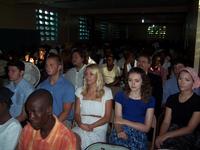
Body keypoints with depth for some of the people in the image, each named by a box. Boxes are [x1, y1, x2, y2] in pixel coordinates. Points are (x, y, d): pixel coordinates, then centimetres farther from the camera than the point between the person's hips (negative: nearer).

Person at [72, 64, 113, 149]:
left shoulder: (106, 91, 4)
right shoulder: (80, 91, 14)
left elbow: (107, 117, 0)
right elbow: (77, 113, 10)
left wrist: (92, 126, -14)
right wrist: (80, 124, -11)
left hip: (98, 129, -3)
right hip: (81, 127, 3)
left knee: (84, 139, -32)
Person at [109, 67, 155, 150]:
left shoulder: (150, 100, 0)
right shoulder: (120, 96, 3)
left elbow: (146, 128, -2)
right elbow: (117, 120, -1)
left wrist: (125, 122, -12)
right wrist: (119, 131, -22)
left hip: (138, 137, -1)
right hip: (120, 136, 1)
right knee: (117, 141, -26)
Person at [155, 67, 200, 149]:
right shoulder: (172, 98, 8)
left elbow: (190, 128, -9)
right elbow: (166, 122, 4)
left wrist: (167, 135, -18)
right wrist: (160, 136, -16)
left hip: (187, 136, -4)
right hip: (171, 132, 4)